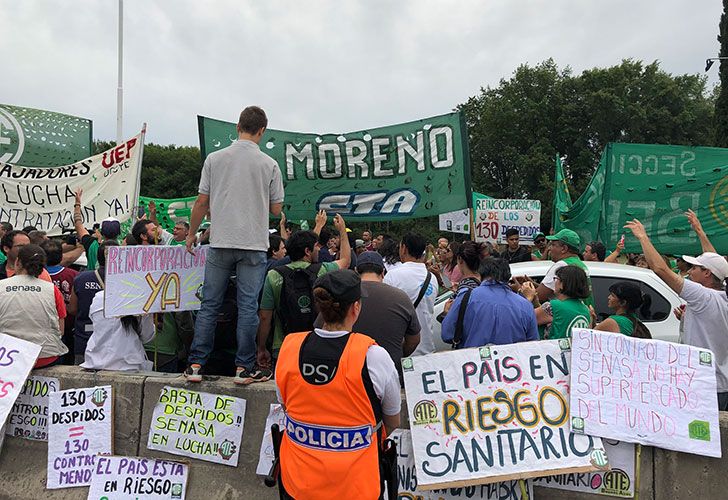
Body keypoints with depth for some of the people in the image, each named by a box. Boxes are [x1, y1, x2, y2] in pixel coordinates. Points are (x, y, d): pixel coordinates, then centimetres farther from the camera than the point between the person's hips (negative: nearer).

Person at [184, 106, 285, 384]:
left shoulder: (214, 159, 4)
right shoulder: (269, 164, 0)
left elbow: (201, 202, 4)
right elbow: (276, 209, 3)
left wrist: (192, 234, 16)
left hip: (220, 242, 2)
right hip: (254, 245, -1)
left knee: (209, 305, 8)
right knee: (247, 306, 3)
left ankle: (195, 365, 12)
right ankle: (244, 368, 7)